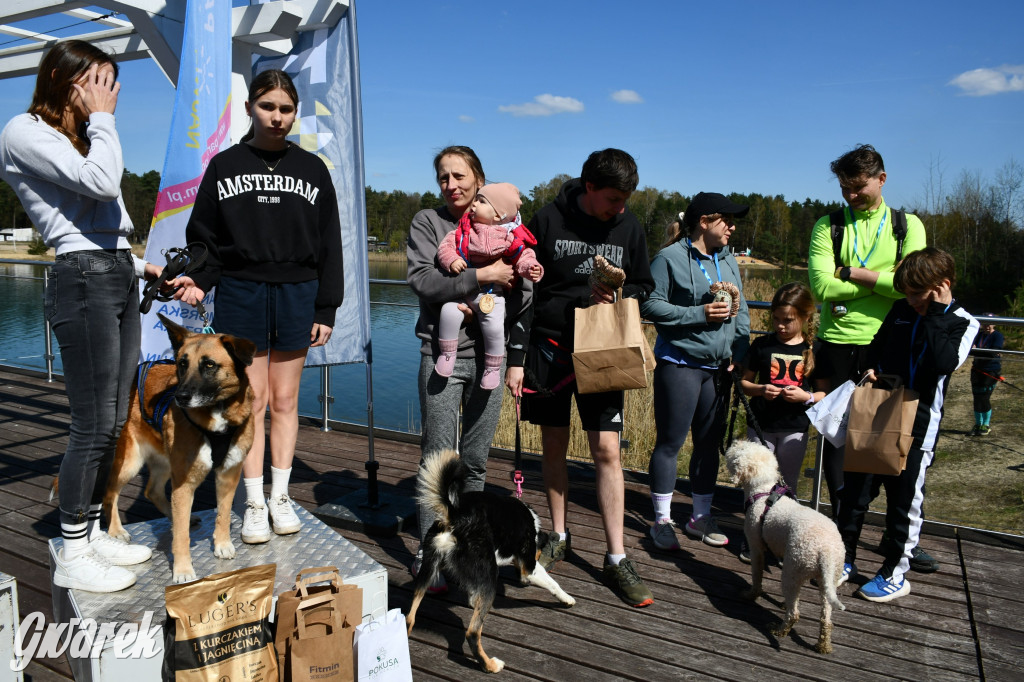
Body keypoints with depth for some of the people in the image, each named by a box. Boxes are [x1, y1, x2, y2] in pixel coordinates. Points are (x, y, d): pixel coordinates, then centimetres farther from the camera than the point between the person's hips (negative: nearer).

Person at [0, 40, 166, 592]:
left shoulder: (79, 140, 23)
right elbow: (102, 181, -17)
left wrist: (141, 266, 16)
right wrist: (101, 118, -4)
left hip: (120, 281, 9)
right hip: (82, 282, -9)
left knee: (113, 423, 10)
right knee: (94, 426, -7)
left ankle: (93, 535, 21)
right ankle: (72, 557, 5)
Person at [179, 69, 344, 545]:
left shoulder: (312, 170, 9)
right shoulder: (225, 166, 7)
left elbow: (328, 245, 7)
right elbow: (204, 236, 8)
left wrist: (326, 309, 1)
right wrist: (198, 281, -12)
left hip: (296, 295, 1)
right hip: (240, 293, -1)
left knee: (285, 401, 6)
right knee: (251, 401, 1)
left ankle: (280, 496, 17)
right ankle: (254, 503, 10)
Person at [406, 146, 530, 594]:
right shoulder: (427, 222, 5)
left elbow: (521, 297, 7)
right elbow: (422, 280, -10)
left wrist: (516, 359, 1)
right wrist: (481, 276, -16)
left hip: (491, 356, 2)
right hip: (442, 355, -2)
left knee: (476, 461, 8)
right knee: (439, 458, -2)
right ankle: (431, 556, 9)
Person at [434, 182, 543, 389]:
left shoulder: (511, 238, -4)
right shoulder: (464, 229, 2)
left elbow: (523, 256, -1)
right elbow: (446, 245, 2)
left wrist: (530, 268, -22)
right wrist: (451, 260, -18)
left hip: (491, 294, -2)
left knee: (494, 328, -14)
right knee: (449, 312, -20)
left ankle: (493, 367, 10)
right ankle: (447, 353, 3)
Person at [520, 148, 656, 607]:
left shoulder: (629, 226, 1)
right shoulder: (548, 220, -6)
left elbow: (643, 287, 10)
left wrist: (616, 301, -10)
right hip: (550, 346, 0)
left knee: (606, 451, -4)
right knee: (554, 446, 11)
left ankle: (616, 559, 6)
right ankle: (559, 536, 29)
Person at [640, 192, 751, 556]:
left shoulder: (728, 260, 13)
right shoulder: (670, 258, -6)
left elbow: (742, 312, 14)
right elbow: (650, 305, -13)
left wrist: (739, 352, 2)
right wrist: (699, 313, -18)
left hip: (719, 367, 7)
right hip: (680, 364, -6)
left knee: (709, 443, 13)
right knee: (670, 442, 0)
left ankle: (701, 517, 26)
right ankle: (663, 520, 13)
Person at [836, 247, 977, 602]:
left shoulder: (962, 323, -6)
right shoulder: (901, 310, 6)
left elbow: (943, 363, -23)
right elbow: (877, 345, 19)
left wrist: (935, 314, -19)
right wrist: (870, 368, 0)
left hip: (916, 428, -4)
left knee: (905, 501, 6)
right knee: (855, 490, 10)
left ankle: (895, 573, 22)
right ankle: (845, 558, 26)